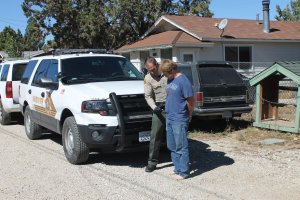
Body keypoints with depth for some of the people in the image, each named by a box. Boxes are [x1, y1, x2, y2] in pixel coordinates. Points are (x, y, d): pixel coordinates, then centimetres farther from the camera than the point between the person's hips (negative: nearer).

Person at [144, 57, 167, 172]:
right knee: (155, 135, -2)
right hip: (159, 108, 1)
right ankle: (152, 162, 5)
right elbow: (148, 96, 2)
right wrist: (154, 108, -15)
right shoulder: (148, 78, 1)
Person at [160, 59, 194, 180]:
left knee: (181, 147, -1)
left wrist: (189, 117, -4)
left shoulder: (183, 81, -15)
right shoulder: (170, 80, 11)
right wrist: (168, 113, 15)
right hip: (169, 118, 9)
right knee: (172, 146, 15)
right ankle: (177, 168, 27)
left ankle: (183, 172, 7)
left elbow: (190, 101, -13)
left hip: (179, 120, -9)